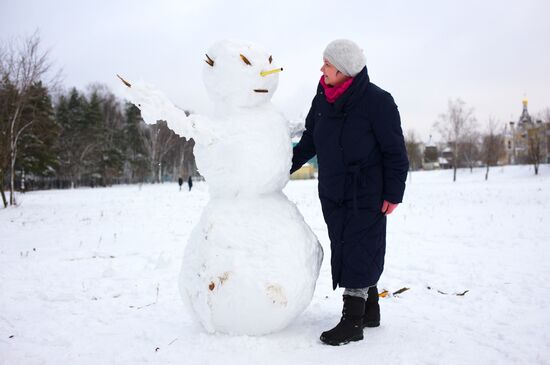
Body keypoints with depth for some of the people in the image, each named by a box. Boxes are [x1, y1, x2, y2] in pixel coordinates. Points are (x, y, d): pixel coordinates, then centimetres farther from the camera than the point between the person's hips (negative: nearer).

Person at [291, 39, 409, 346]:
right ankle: (369, 311, 25)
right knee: (345, 249, 11)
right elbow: (310, 142, 17)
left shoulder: (377, 101, -14)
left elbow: (395, 152, -11)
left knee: (358, 251, -6)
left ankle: (353, 321, 0)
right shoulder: (322, 99, 4)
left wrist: (394, 193, -12)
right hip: (333, 194, 7)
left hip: (366, 195, -7)